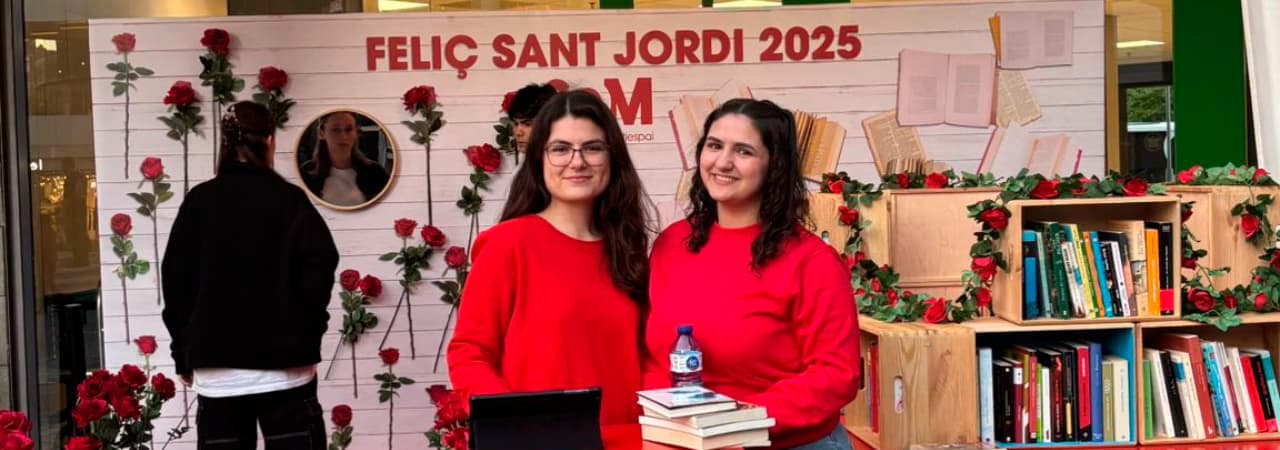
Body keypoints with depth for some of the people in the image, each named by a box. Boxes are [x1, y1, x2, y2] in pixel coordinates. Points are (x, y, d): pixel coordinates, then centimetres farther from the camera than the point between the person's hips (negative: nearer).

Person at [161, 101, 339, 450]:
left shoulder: (198, 202, 3)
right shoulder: (289, 199, -4)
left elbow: (175, 279, 5)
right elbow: (319, 265, -10)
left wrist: (184, 353, 12)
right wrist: (308, 329, 4)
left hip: (217, 365, 2)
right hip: (284, 362, -2)